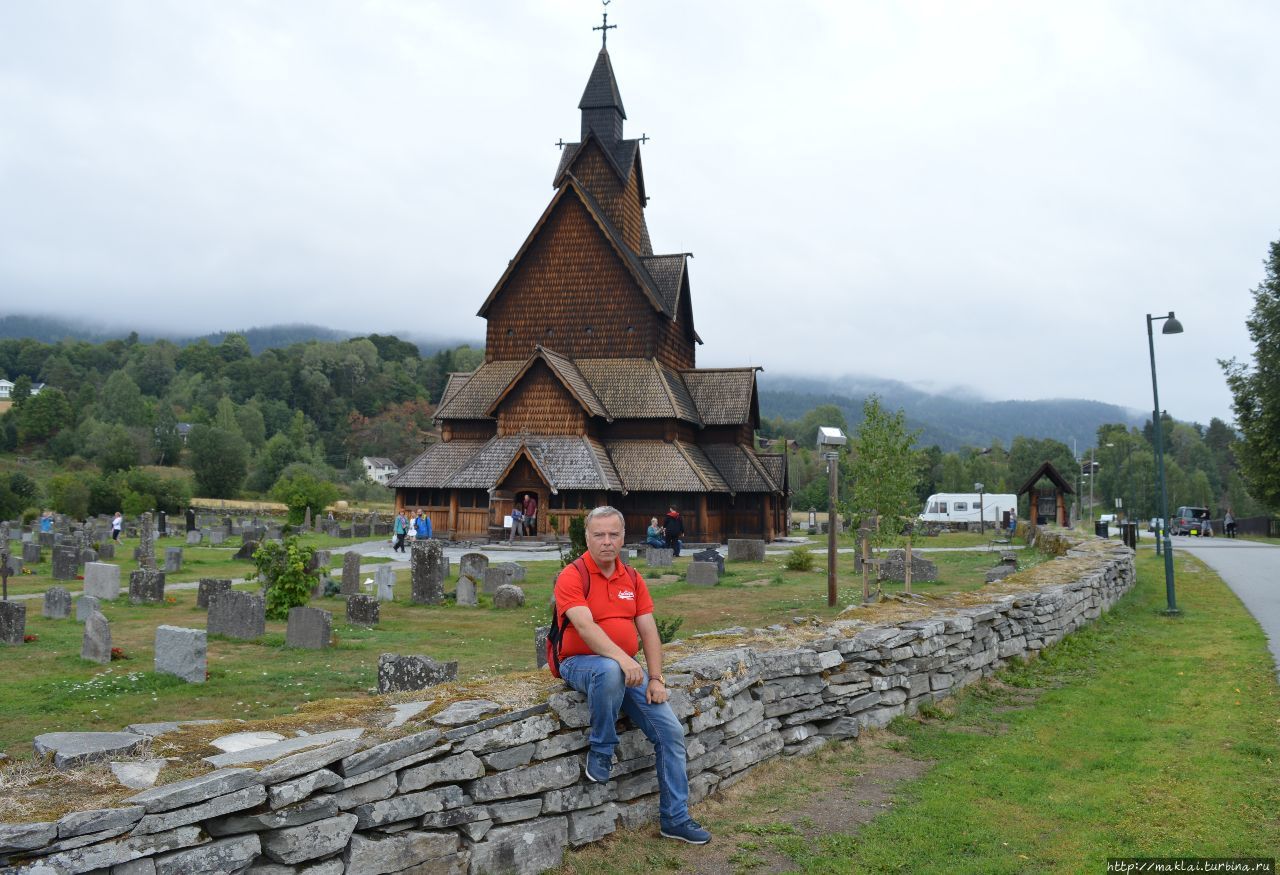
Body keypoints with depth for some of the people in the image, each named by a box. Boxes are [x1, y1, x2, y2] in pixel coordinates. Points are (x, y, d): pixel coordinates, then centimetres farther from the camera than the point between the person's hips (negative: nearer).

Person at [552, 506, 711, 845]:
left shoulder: (632, 578, 9)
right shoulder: (573, 576, -11)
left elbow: (648, 631, 6)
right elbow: (585, 626, -26)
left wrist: (656, 678, -5)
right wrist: (622, 658, -39)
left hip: (629, 668, 6)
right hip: (581, 663, -6)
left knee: (671, 731, -5)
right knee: (609, 671, -42)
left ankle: (675, 817, 10)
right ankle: (601, 750, -16)